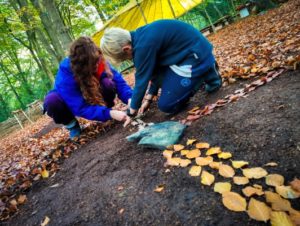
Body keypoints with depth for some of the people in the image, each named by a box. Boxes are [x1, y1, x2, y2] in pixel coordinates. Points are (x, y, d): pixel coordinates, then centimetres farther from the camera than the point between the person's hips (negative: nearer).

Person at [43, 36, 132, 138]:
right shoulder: (65, 75, -37)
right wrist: (110, 113, -47)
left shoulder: (99, 62, -25)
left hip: (91, 99, 2)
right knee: (52, 101, -36)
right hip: (69, 102, -1)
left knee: (108, 83, -30)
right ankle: (72, 125, -7)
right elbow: (80, 108, -39)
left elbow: (118, 81, -20)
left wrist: (129, 98, -39)